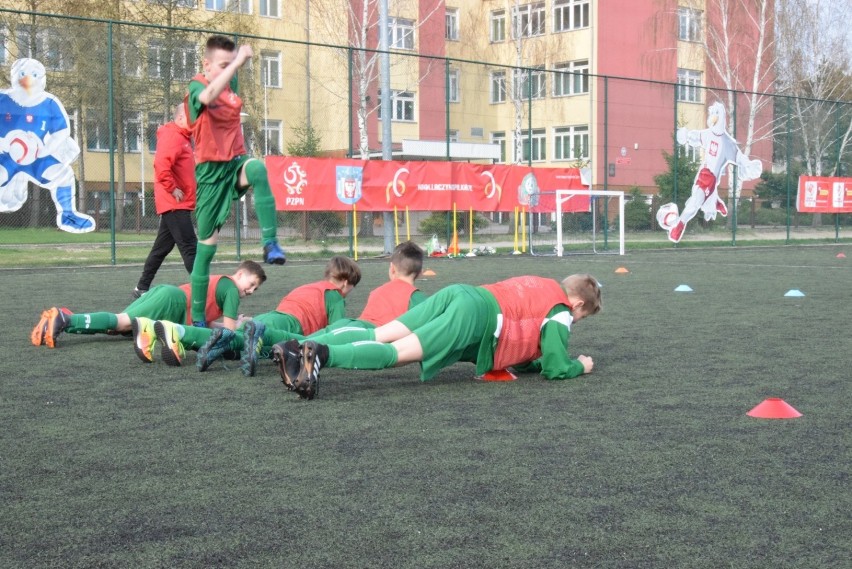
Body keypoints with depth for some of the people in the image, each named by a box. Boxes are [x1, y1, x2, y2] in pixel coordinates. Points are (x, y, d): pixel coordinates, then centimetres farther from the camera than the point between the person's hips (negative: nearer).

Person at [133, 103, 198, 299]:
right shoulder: (172, 137, -13)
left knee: (162, 247, 14)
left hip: (176, 204, 10)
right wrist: (172, 189, -21)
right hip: (175, 204, -10)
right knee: (189, 246, -10)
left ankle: (142, 288, 20)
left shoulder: (182, 138, 19)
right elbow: (161, 165, -27)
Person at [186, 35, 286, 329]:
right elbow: (208, 97, -35)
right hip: (211, 170, -4)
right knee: (207, 245, 2)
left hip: (235, 162, 4)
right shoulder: (197, 86, -10)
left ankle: (270, 243, -33)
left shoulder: (231, 84, 7)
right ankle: (198, 318, 15)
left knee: (257, 168, -36)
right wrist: (236, 62, -38)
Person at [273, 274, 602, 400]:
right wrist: (579, 366, 23)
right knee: (398, 353, -21)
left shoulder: (542, 287, 35)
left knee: (377, 337, -6)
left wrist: (532, 362, 37)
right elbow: (556, 368, 4)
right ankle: (322, 355, -43)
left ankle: (300, 356, -22)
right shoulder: (560, 312, 11)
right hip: (478, 316, -7)